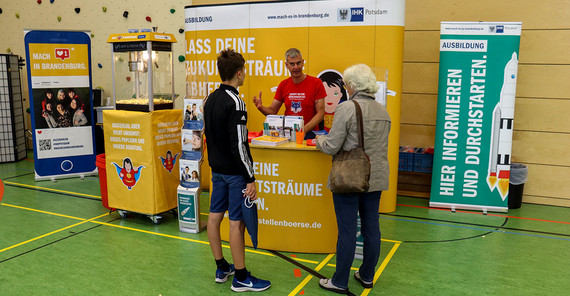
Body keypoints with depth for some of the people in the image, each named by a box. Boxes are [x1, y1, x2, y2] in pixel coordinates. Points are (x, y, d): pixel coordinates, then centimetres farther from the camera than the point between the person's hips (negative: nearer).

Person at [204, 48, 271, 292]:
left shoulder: (211, 99, 8)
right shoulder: (235, 102, -20)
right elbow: (238, 145, -23)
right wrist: (250, 178, -19)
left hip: (217, 169, 9)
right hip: (234, 172, -9)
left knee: (215, 216, 13)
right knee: (237, 222, -1)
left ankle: (221, 268, 29)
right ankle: (241, 278, 11)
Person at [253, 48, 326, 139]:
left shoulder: (316, 83, -1)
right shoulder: (283, 85, 10)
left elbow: (320, 113, -4)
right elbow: (272, 111, 12)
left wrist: (304, 129, -17)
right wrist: (261, 107, -10)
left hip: (309, 133, -3)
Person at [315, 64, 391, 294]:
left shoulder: (346, 109, -15)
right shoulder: (383, 111, 8)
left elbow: (332, 147, -16)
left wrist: (319, 140, 7)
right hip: (375, 178, 7)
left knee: (347, 231, 2)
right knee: (371, 228, 15)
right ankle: (367, 276, 30)